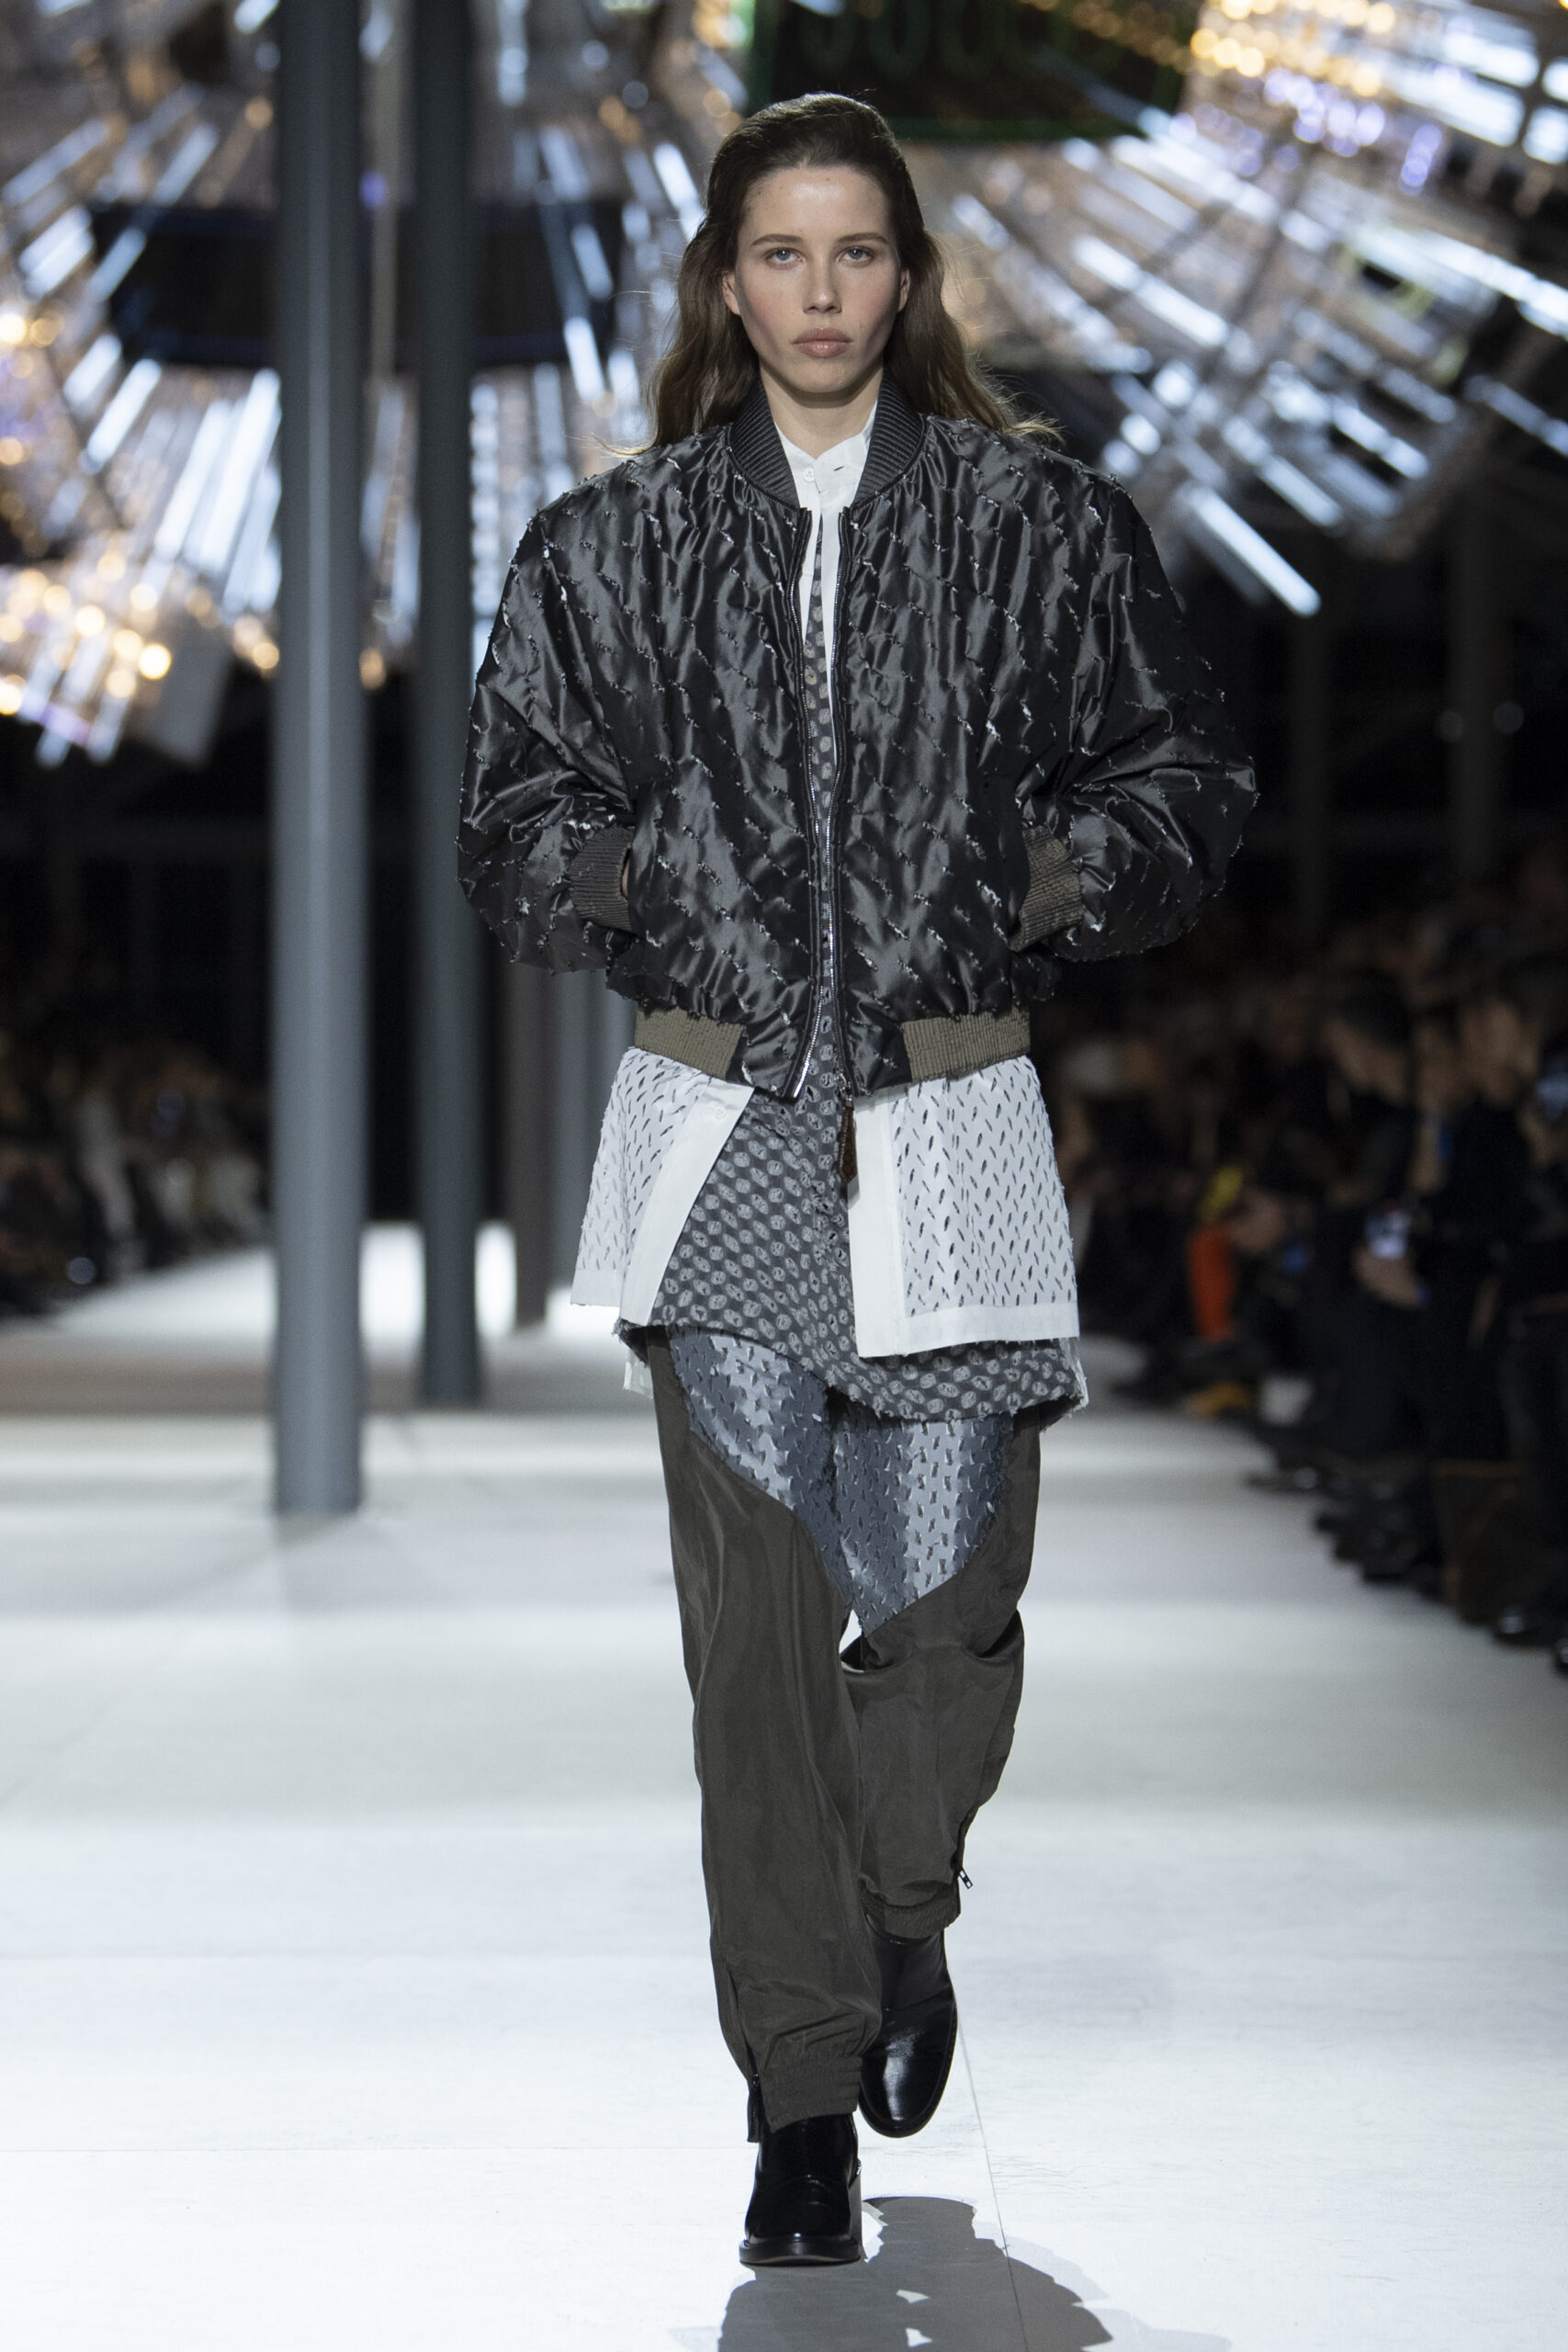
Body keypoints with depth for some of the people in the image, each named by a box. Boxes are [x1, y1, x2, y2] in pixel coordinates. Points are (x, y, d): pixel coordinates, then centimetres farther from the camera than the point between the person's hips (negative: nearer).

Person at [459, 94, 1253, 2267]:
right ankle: (805, 2101, 6)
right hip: (719, 1130, 0)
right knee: (757, 1621, -3)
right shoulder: (612, 547, 7)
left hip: (949, 1126, 0)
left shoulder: (1038, 524, 4)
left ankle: (904, 1924, 35)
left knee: (949, 1596, 2)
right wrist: (612, 877, -6)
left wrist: (1059, 874, -6)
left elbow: (1184, 774, 10)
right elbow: (517, 819, 12)